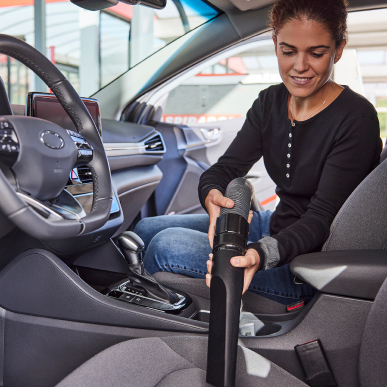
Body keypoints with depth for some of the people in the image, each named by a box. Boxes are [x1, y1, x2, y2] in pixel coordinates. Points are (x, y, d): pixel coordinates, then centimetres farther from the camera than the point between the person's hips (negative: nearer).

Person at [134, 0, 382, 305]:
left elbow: (321, 219, -23)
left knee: (167, 245, -21)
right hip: (273, 227, 7)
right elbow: (225, 168, -5)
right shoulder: (269, 103, 1)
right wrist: (212, 197, -30)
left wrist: (260, 254, -42)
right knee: (146, 229, 0)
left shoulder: (357, 119, -18)